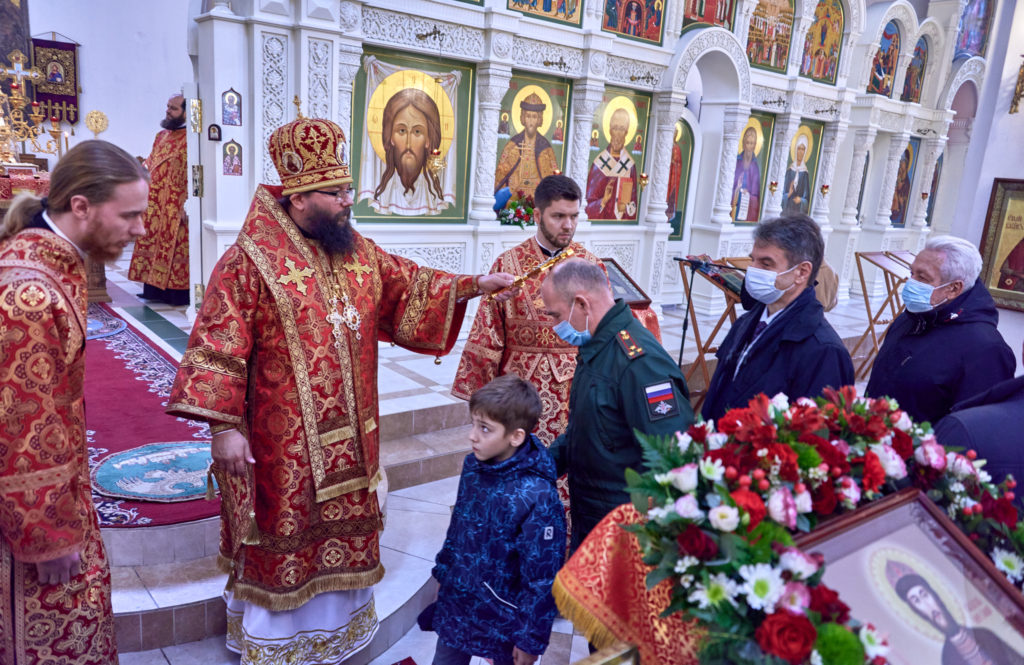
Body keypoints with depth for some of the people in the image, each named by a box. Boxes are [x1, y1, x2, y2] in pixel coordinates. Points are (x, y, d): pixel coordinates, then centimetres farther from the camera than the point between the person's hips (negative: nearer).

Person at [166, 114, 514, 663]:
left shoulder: (358, 254, 5)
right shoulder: (249, 261, -14)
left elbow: (411, 288, 12)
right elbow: (219, 349, -15)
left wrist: (474, 285, 1)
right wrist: (222, 427, -18)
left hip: (347, 435, 6)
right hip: (279, 443, -6)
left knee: (341, 528, 18)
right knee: (282, 536, 10)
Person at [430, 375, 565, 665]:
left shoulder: (538, 498, -29)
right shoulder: (473, 464, -9)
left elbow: (542, 579, -20)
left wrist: (532, 638, -12)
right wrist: (443, 572, 16)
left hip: (503, 619, -6)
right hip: (455, 603, 6)